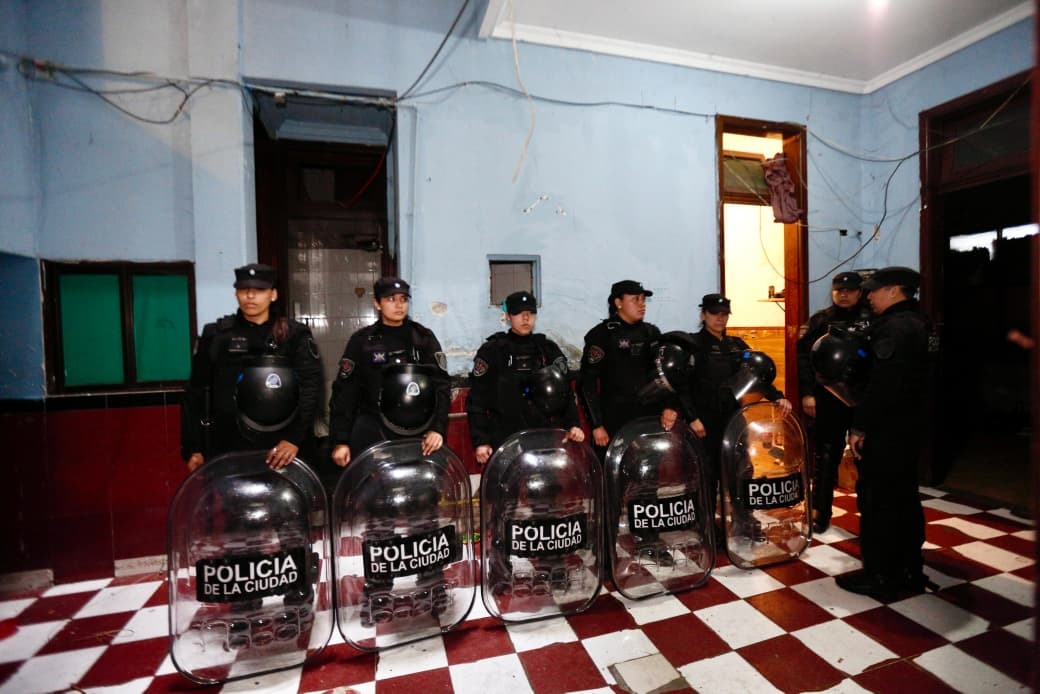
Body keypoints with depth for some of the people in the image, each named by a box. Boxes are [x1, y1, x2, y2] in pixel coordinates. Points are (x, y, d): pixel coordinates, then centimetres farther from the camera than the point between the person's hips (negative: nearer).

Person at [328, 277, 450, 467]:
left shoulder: (424, 337, 7)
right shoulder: (362, 340, 6)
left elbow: (441, 383, 2)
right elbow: (344, 391, 5)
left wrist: (437, 428, -9)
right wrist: (340, 440, 0)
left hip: (418, 427, 1)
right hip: (374, 425, 0)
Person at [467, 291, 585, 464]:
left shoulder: (549, 349, 9)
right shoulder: (491, 351, 0)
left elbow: (564, 391, 10)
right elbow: (476, 400, -1)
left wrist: (573, 424, -4)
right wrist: (480, 441, -7)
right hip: (504, 442, -2)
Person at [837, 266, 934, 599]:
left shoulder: (893, 327, -18)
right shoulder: (916, 323, 13)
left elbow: (881, 385, -25)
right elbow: (910, 379, 17)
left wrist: (859, 427, -19)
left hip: (884, 433, -10)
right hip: (907, 428, 10)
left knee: (877, 503, 0)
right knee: (905, 499, 17)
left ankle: (879, 576, 12)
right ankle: (909, 570, 30)